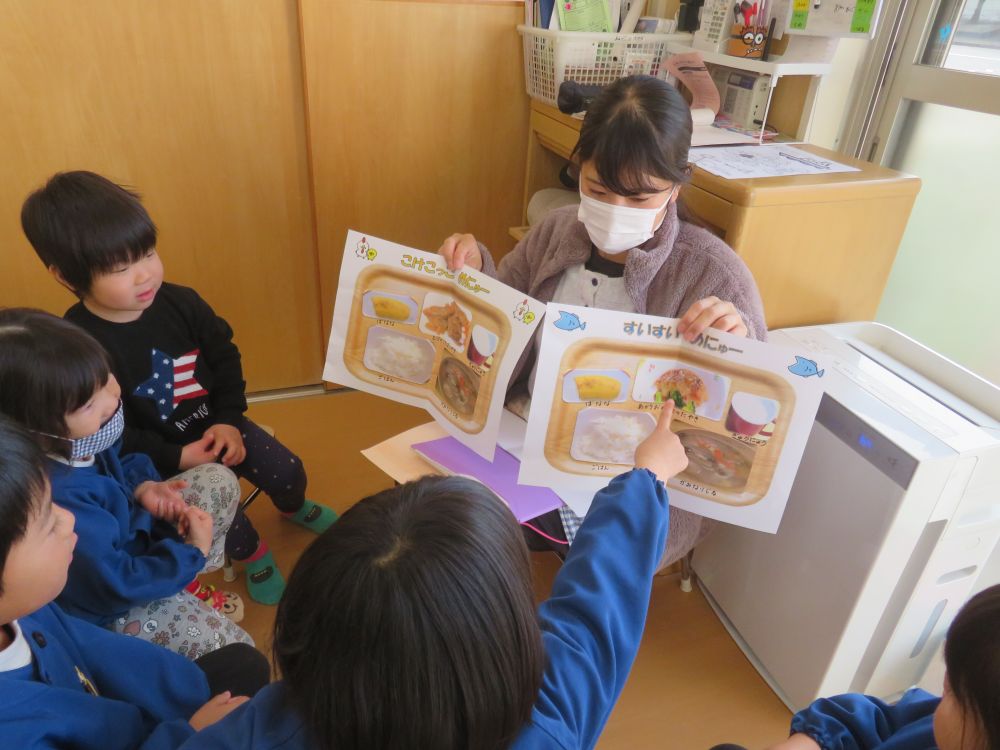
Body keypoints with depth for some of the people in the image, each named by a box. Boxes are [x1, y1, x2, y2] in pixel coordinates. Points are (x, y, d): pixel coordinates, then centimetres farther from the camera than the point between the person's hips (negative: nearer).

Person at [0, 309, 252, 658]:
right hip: (110, 608, -8)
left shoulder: (78, 443, -16)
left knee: (220, 479, 10)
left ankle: (181, 573, 17)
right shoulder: (58, 500, -41)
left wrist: (142, 486, -11)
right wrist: (192, 552, -18)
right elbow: (115, 586, -30)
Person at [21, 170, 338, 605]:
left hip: (215, 424, 4)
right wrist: (176, 458, -21)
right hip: (158, 456, -4)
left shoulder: (180, 302, -11)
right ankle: (252, 553, 17)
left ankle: (293, 507, 39)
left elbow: (225, 357, 0)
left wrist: (228, 421, -11)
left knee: (287, 471, -1)